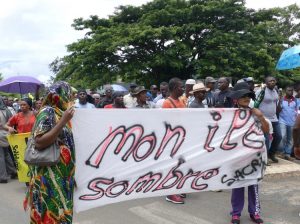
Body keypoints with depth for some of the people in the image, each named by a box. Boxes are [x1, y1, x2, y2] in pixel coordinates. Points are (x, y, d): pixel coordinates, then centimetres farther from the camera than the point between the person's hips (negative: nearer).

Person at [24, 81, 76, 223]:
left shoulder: (60, 112, 10)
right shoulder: (47, 112, -14)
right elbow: (39, 142, -24)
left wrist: (66, 120, 11)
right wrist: (63, 122, -25)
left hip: (62, 172, 8)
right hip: (50, 174, -8)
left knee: (61, 209, 16)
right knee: (52, 212, 0)